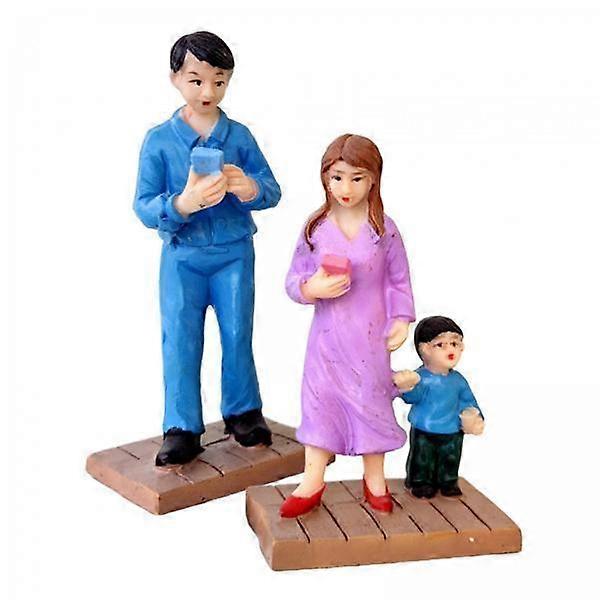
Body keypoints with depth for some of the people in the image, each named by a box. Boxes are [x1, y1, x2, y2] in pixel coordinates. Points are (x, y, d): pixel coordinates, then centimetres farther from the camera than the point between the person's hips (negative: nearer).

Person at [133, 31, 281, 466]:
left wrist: (250, 189, -27)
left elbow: (273, 191, -3)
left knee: (238, 335, 8)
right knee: (180, 341, 0)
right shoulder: (159, 140, -5)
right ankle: (182, 430, 10)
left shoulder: (240, 136, -1)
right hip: (182, 256, -1)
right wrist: (183, 204, -31)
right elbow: (144, 207, -11)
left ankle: (243, 412, 27)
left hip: (235, 254, 1)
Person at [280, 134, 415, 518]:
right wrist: (311, 289, -20)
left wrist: (401, 319, -6)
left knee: (371, 400, 9)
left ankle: (375, 480, 27)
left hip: (370, 336, -1)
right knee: (321, 400, 6)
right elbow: (294, 279, 1)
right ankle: (312, 483, 18)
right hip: (327, 335, 1)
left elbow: (399, 280, 3)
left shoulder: (384, 229, -4)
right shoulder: (315, 228, -3)